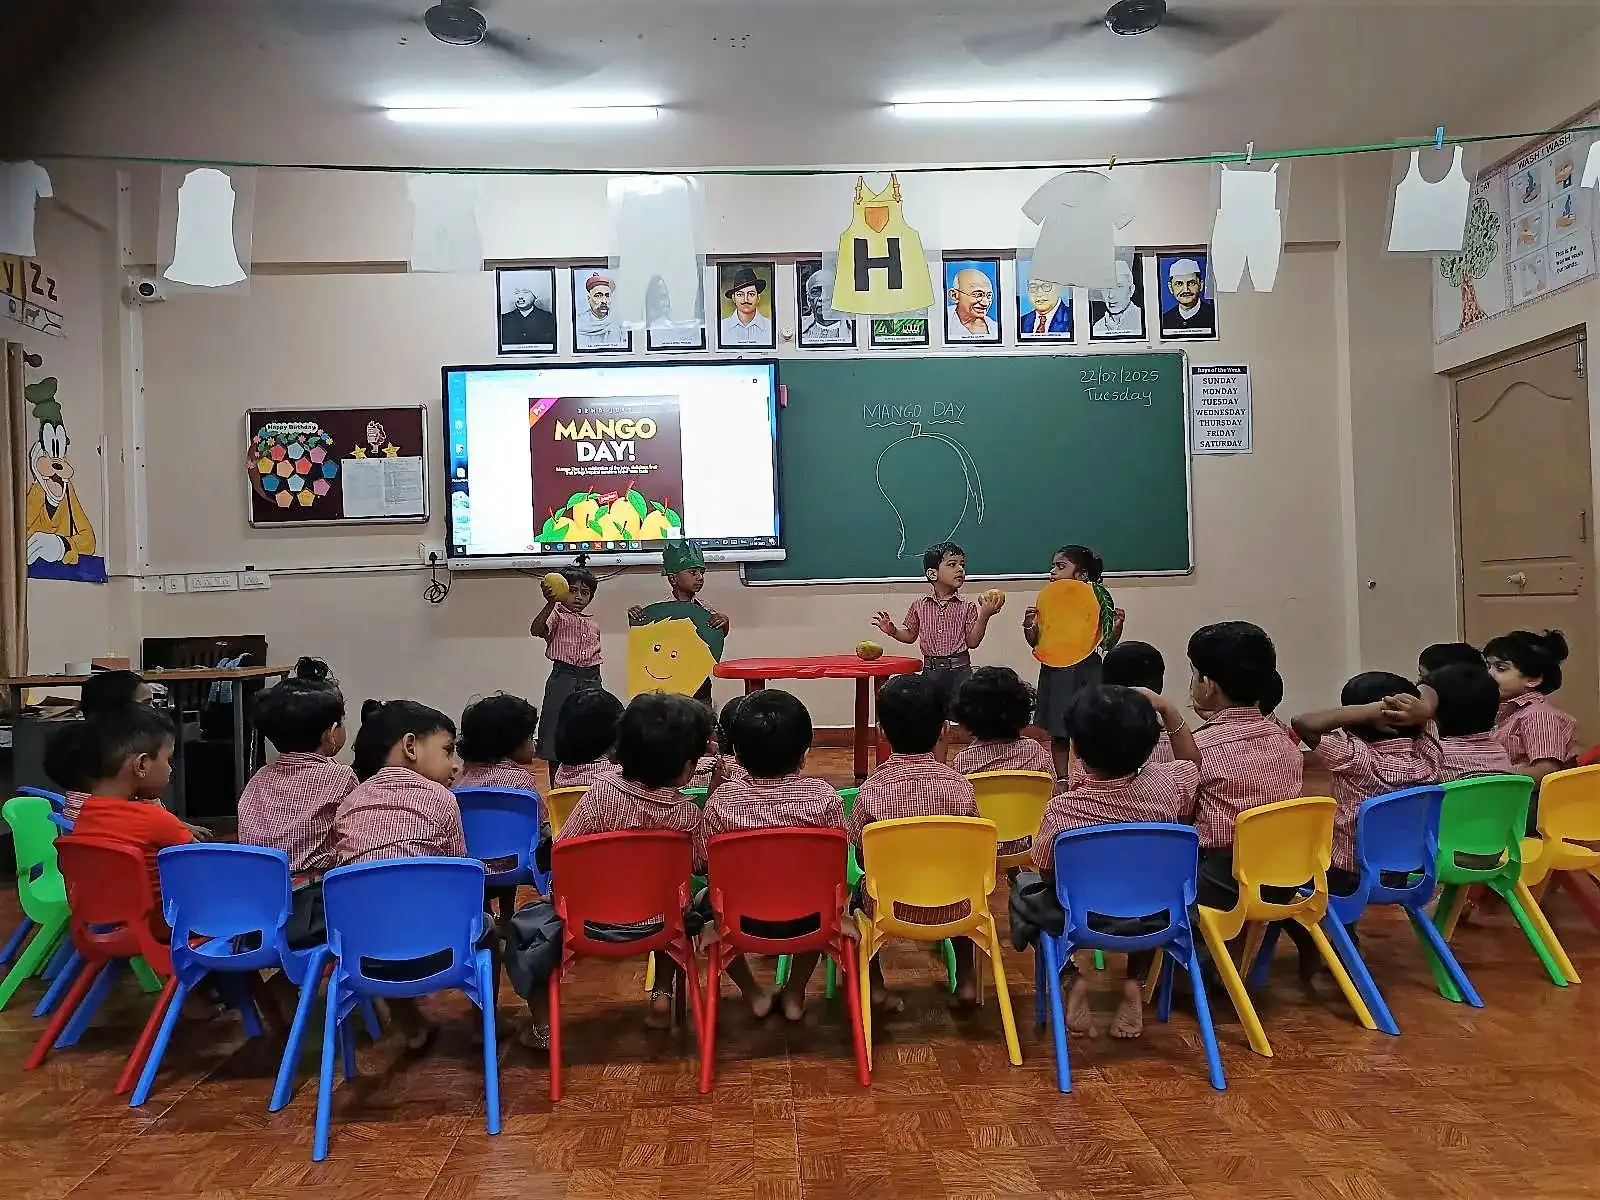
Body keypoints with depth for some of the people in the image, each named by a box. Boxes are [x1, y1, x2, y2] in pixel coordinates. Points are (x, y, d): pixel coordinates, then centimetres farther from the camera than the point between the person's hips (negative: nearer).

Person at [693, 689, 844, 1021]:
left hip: (742, 920, -1)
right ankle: (795, 993, 35)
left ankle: (752, 992, 31)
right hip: (806, 919, 1)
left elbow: (698, 862, -8)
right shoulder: (824, 797, -19)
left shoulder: (722, 800, -19)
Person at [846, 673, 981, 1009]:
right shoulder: (960, 786, -15)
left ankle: (876, 986, 28)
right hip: (951, 909, 1)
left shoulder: (872, 789, -18)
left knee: (860, 892, 32)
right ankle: (966, 980, 35)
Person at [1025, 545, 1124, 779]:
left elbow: (1107, 644, 3)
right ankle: (1062, 782, 18)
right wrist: (1028, 626, -11)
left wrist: (1117, 626, -14)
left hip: (1087, 673, -2)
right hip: (1055, 674, 2)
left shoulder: (1097, 600, -2)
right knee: (1058, 735, 7)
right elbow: (1036, 642, 7)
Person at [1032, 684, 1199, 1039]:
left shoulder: (1062, 810, -29)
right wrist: (1168, 710, -2)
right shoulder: (1166, 785, -21)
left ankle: (1075, 981, 8)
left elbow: (1047, 874, -10)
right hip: (1154, 918, 3)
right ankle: (1135, 984, 19)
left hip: (1084, 920, -2)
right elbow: (1193, 765, 5)